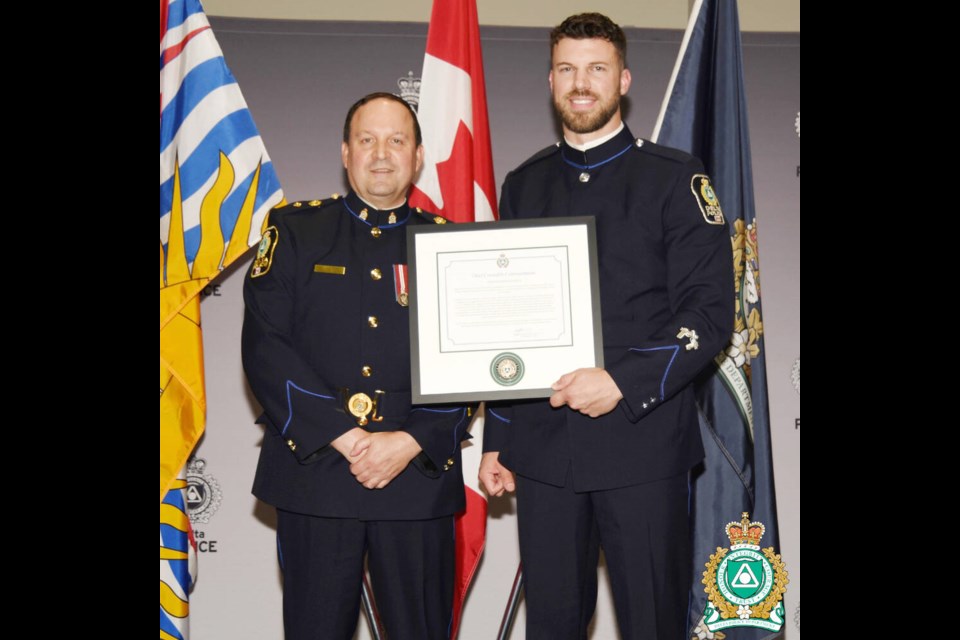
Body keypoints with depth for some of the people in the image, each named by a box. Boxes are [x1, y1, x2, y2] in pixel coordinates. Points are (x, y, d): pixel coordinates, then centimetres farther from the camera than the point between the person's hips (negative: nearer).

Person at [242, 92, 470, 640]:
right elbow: (265, 347, -4)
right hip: (313, 472, 0)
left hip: (420, 478, 1)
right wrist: (345, 436, -12)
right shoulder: (296, 230, 7)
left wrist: (409, 442, -11)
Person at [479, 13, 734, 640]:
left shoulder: (674, 178, 0)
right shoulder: (525, 185, 12)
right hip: (542, 449, 3)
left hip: (643, 445, -3)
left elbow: (710, 313, -6)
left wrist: (623, 381, -19)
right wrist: (496, 439, 12)